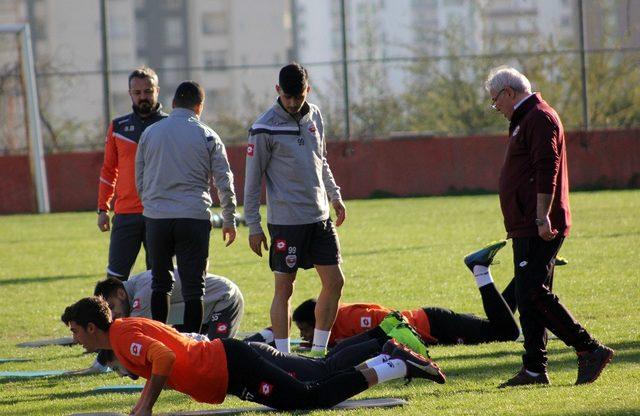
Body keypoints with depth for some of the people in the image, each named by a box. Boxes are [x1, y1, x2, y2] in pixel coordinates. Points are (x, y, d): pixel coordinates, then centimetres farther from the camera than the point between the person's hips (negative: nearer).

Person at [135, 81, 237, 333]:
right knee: (193, 286, 0)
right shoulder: (207, 137, 2)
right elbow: (224, 182, 3)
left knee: (160, 283, 14)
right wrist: (229, 220, 12)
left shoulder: (150, 133, 8)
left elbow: (139, 180, 14)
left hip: (156, 217, 2)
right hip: (193, 218, -2)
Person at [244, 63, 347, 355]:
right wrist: (253, 226, -7)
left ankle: (319, 350, 13)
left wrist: (334, 196, 18)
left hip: (320, 217, 6)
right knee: (284, 288, -2)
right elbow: (253, 179, -7)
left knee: (334, 281, 4)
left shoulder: (314, 116, 8)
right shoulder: (266, 128, -11)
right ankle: (282, 356, 3)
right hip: (286, 219, -6)